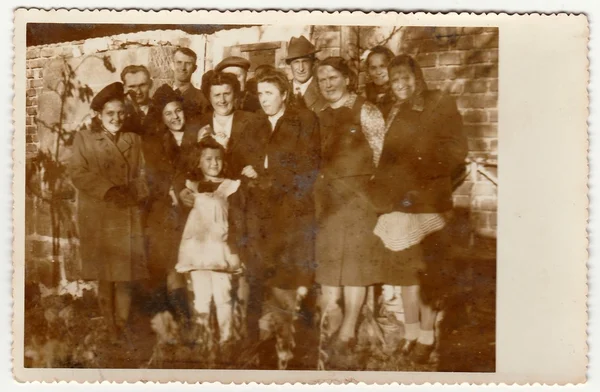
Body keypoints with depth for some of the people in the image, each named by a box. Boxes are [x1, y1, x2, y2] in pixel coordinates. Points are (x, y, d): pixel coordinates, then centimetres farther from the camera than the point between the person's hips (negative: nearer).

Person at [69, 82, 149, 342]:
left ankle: (123, 325, 8)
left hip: (128, 216, 2)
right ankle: (110, 328, 12)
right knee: (105, 276, 0)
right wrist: (108, 190, -14)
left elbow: (142, 175, 10)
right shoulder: (84, 138, 9)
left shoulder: (133, 140, 17)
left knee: (125, 274, -2)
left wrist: (130, 191, -10)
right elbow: (78, 173, -2)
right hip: (98, 217, -2)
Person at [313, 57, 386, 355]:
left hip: (357, 193, -5)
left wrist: (376, 191, -10)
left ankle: (348, 330, 6)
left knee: (353, 257, -2)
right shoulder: (320, 116, 14)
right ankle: (330, 325, 18)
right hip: (325, 194, 6)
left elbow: (381, 154, -7)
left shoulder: (365, 111, -3)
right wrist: (319, 187, 7)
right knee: (327, 258, 7)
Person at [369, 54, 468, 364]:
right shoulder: (394, 113, 17)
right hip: (397, 201, 5)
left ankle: (426, 336, 7)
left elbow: (455, 151, -7)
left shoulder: (440, 106, 1)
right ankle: (411, 333, 19)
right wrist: (382, 187, 4)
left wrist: (421, 174, -14)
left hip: (427, 200, -5)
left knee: (423, 268, -4)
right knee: (405, 268, 7)